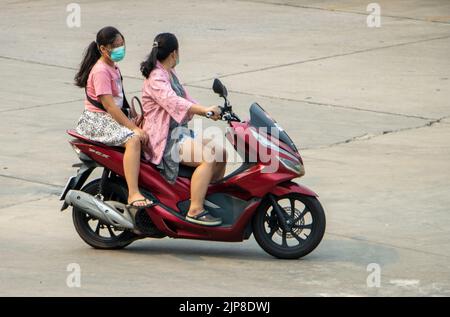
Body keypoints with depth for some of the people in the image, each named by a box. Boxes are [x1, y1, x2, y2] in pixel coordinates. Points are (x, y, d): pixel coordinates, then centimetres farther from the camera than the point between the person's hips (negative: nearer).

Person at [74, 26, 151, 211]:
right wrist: (133, 127, -25)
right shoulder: (101, 71, -16)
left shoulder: (113, 67, 16)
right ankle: (133, 195, -41)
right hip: (97, 121, -10)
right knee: (134, 139, -31)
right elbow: (109, 105, -23)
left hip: (112, 117, 10)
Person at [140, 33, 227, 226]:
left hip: (179, 132, 10)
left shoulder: (169, 74, 17)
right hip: (164, 141, -10)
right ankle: (195, 211, -27)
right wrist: (205, 110, -43)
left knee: (221, 153, 7)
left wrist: (212, 112, 3)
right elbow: (173, 102, -33)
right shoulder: (156, 78, -16)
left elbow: (186, 100, 19)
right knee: (208, 157, -25)